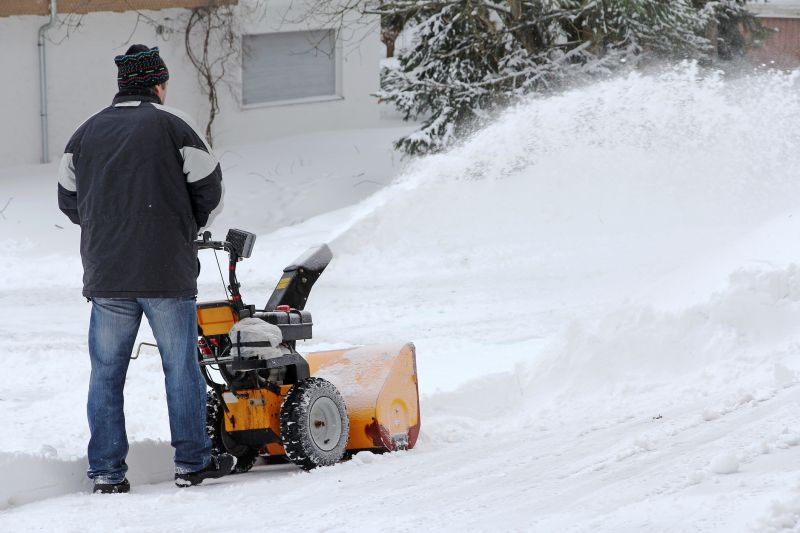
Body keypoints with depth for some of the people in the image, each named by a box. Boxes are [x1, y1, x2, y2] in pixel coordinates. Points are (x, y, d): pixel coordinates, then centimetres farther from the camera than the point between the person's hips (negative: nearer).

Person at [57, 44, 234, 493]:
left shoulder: (87, 133, 9)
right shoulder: (172, 125, -3)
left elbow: (69, 200, 13)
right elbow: (209, 187, -1)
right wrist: (187, 227, 17)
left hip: (106, 274, 3)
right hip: (168, 272, -3)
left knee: (106, 372, 7)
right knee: (181, 367, 6)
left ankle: (107, 472, 6)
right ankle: (193, 461, 11)